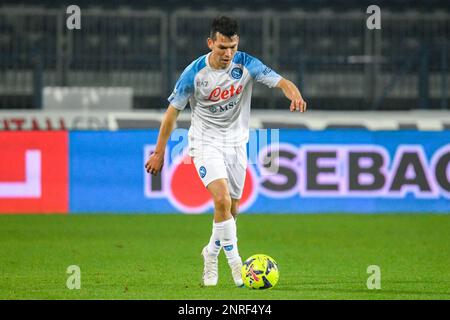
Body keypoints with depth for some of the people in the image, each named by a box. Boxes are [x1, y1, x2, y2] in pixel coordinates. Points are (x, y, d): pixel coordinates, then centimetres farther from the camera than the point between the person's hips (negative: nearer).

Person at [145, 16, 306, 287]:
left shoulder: (246, 64, -11)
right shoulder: (194, 73, -16)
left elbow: (281, 82, -21)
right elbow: (173, 111, -6)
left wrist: (295, 95, -45)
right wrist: (159, 153, -3)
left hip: (236, 142, 3)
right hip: (205, 142, -3)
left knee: (231, 211, 9)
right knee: (222, 200, -24)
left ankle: (211, 254, 34)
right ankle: (235, 263, -17)